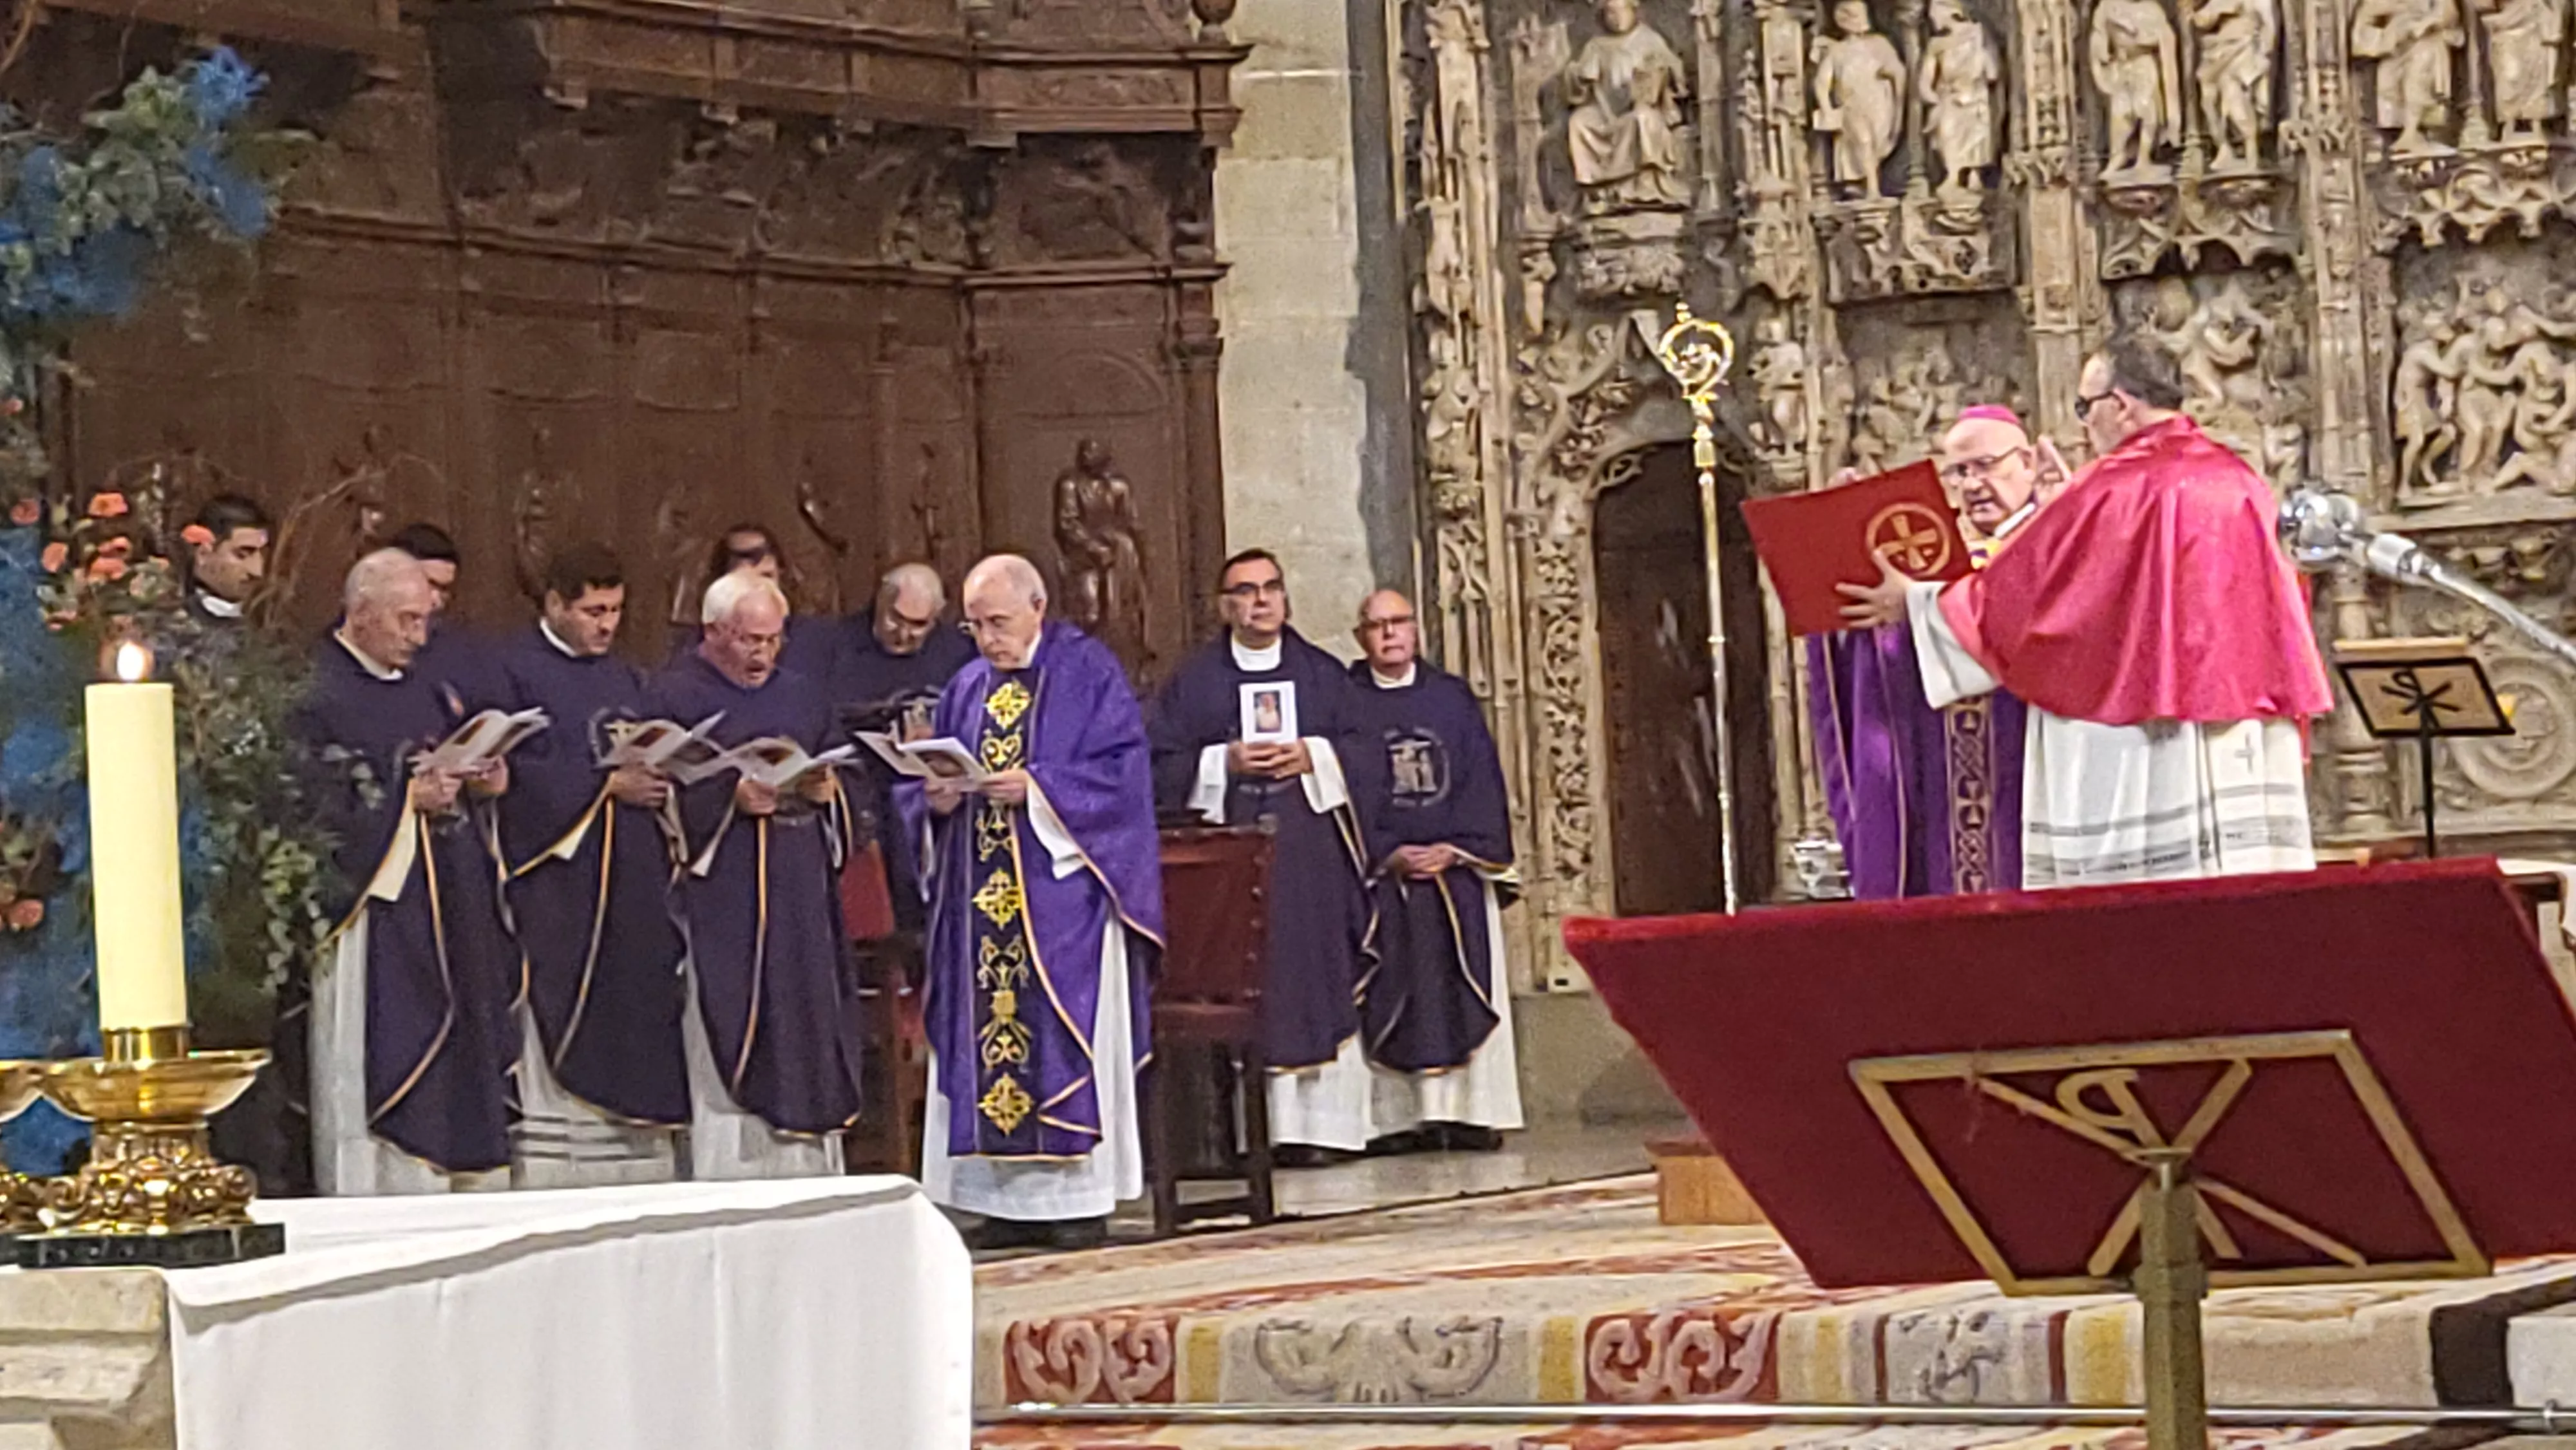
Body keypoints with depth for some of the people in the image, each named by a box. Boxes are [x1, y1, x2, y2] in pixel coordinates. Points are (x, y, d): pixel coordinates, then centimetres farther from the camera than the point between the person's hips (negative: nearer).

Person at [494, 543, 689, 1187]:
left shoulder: (625, 679, 20)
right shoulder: (514, 671, -2)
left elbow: (658, 766, 22)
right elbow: (514, 773, -12)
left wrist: (661, 783, -1)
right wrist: (607, 785, -15)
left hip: (634, 886, 7)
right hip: (556, 886, -6)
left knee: (636, 1035, 3)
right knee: (561, 1052, -9)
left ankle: (637, 1175, 5)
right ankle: (547, 1182, -8)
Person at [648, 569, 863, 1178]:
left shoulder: (804, 698, 17)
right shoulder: (674, 699, -2)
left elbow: (841, 783, 20)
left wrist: (826, 793, -2)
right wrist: (731, 797, -21)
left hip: (800, 898, 6)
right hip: (718, 905, -6)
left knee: (808, 1045, 5)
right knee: (728, 1060, -7)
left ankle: (806, 1180, 9)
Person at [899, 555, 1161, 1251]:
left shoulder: (1089, 673, 0)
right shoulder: (966, 689, 16)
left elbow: (1122, 770, -9)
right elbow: (923, 782, 16)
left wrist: (1036, 788, -18)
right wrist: (937, 798, -7)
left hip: (1063, 890, -5)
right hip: (981, 898, 5)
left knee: (1066, 1032, -6)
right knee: (987, 1033, 2)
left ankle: (1079, 1192, -3)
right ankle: (1009, 1196, 5)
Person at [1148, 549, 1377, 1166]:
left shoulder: (1323, 674, 12)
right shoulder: (1192, 680, 8)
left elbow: (1359, 751, 8)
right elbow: (1162, 766, 3)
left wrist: (1312, 757, -9)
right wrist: (1224, 763, -11)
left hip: (1307, 855, 1)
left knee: (1310, 977, -3)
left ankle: (1309, 1123, 0)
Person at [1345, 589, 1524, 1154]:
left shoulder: (1453, 698, 11)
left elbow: (1481, 780, 6)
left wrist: (1456, 848, -8)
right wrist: (1389, 854, -12)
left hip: (1456, 868, 2)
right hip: (1379, 874, -2)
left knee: (1465, 992, -1)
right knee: (1392, 996, -4)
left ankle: (1471, 1110, 0)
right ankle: (1397, 1115, -4)